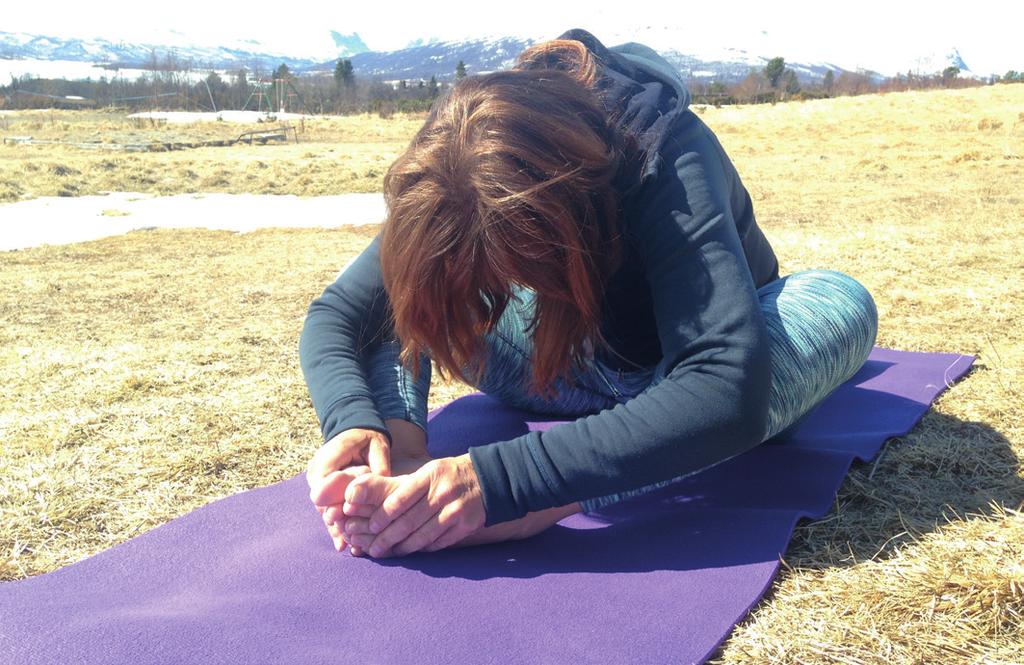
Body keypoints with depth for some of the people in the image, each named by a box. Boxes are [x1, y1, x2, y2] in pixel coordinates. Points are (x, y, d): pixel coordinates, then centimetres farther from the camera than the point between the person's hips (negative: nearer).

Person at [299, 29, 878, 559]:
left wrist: (499, 482, -57)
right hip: (579, 372, 3)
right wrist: (353, 422, -41)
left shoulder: (667, 159, -36)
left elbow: (729, 395, -50)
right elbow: (334, 316, -19)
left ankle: (547, 504, -47)